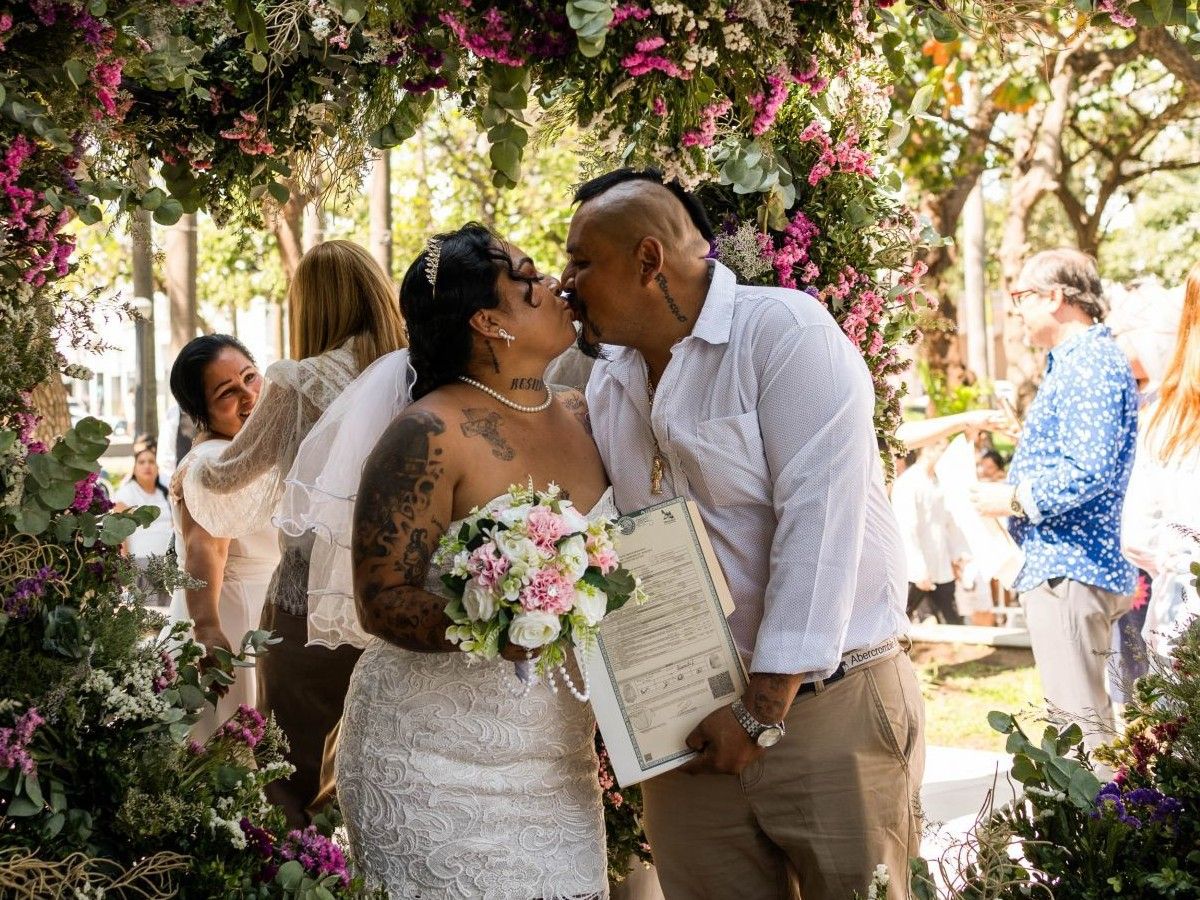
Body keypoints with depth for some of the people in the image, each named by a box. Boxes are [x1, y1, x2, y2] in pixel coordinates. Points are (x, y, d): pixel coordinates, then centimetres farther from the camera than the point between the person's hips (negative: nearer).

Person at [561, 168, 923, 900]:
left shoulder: (785, 331, -12)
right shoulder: (608, 382, 11)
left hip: (832, 709, -6)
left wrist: (766, 709, -19)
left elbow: (817, 522, -19)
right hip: (691, 729, 6)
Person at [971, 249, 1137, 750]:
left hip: (1067, 569, -11)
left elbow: (1089, 471, -25)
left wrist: (1014, 499, -13)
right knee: (1084, 713, 15)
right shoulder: (1078, 360, 19)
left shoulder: (1088, 363, -15)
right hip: (1058, 563, 11)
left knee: (1077, 719, -11)